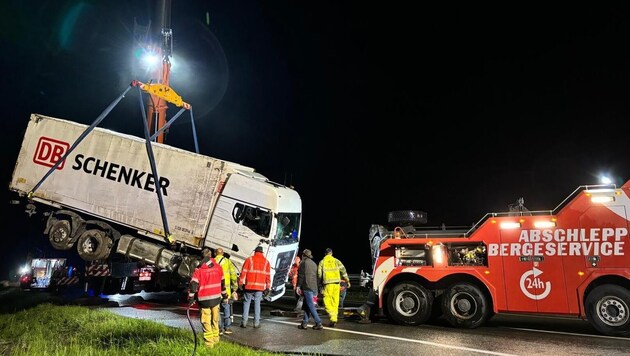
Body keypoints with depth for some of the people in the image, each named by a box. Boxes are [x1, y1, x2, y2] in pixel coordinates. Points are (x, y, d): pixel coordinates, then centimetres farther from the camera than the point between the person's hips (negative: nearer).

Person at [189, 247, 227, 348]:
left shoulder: (199, 270, -8)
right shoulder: (218, 267, 3)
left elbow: (193, 284, -13)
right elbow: (222, 281, 14)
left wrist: (191, 297, -8)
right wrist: (224, 294, 26)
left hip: (204, 299, -4)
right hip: (216, 298, 4)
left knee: (206, 322, 2)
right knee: (215, 320, 17)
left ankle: (209, 343, 2)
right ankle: (215, 340, 25)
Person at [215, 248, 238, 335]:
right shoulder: (228, 261, 4)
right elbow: (233, 275, 0)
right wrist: (234, 287, 9)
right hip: (226, 290, 0)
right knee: (227, 308, 11)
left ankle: (219, 328, 9)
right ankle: (227, 328, 14)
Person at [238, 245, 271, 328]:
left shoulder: (249, 260, 1)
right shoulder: (266, 262, 8)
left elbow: (243, 272, -3)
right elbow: (268, 276, 7)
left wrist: (240, 283, 2)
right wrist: (267, 287, 11)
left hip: (249, 286, -1)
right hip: (260, 287, 1)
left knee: (246, 303, 10)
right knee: (257, 304, 9)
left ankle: (244, 322, 8)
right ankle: (256, 323, 8)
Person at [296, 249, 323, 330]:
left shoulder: (304, 262, -5)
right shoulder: (314, 263, 19)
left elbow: (301, 275, -12)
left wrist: (298, 286, -8)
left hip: (307, 287, -8)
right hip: (314, 287, 8)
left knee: (310, 306, -7)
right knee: (307, 305, 13)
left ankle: (318, 323, -10)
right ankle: (304, 323, 14)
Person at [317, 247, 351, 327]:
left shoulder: (322, 262, 5)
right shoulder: (336, 261, 9)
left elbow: (319, 274, 1)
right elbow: (343, 271, 3)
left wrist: (321, 282, 15)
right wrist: (347, 281, 7)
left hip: (327, 283, -3)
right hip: (336, 283, 3)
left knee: (327, 302, 0)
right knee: (335, 302, 12)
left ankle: (332, 318, -16)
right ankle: (334, 319, 15)